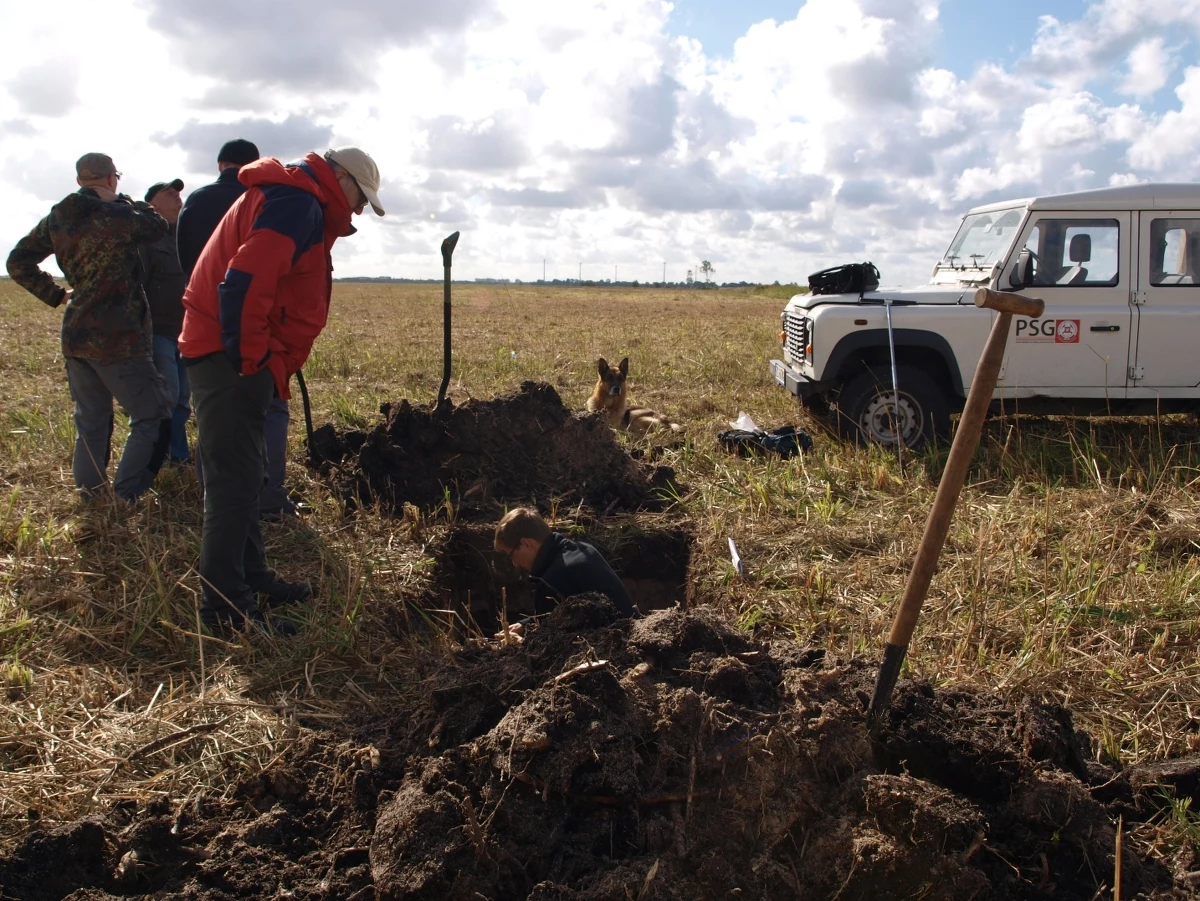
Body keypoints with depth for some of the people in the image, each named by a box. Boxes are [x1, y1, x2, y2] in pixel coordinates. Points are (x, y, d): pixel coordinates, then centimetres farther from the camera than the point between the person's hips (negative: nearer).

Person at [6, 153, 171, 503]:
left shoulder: (56, 219, 7)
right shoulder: (117, 216, -15)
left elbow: (18, 263, 14)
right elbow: (158, 227, 3)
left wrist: (55, 294, 15)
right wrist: (122, 201, 13)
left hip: (75, 336, 8)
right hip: (117, 340, -8)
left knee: (91, 422, 18)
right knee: (152, 416, 1)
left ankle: (90, 498, 24)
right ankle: (126, 499, -5)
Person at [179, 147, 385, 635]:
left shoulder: (291, 200, 22)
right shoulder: (299, 204, -12)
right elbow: (246, 279, -25)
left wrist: (268, 367, 15)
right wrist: (249, 360, -20)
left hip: (240, 357, 11)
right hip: (230, 356, -11)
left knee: (243, 474, 17)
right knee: (234, 479, -8)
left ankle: (251, 577, 30)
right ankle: (225, 605, -2)